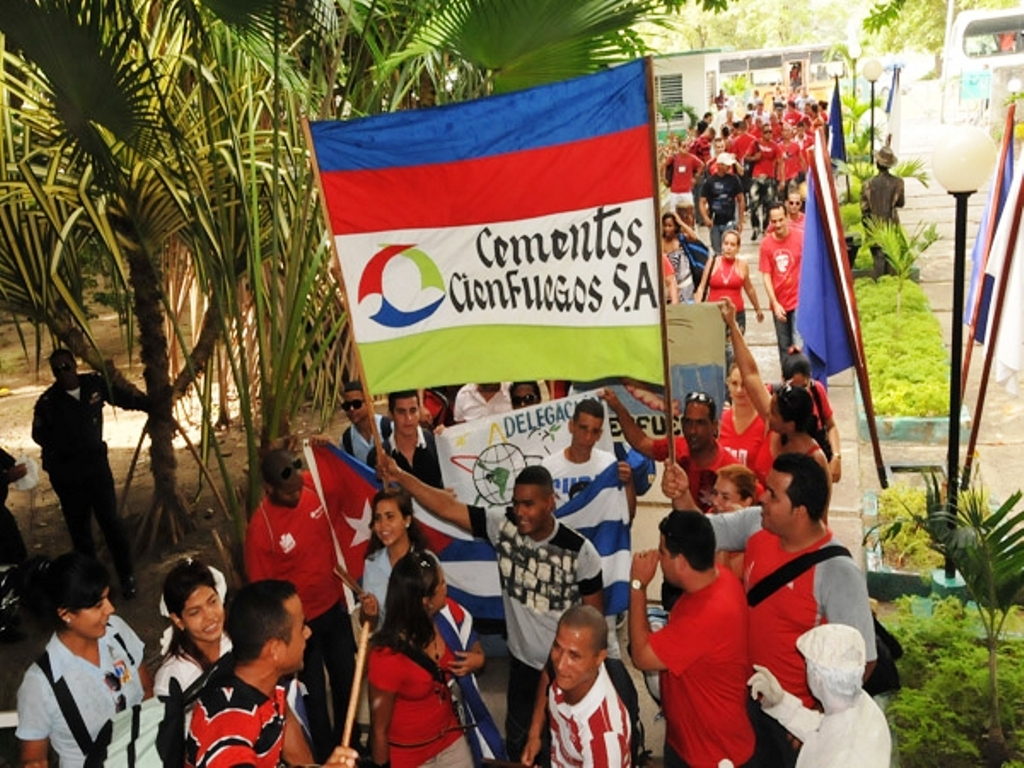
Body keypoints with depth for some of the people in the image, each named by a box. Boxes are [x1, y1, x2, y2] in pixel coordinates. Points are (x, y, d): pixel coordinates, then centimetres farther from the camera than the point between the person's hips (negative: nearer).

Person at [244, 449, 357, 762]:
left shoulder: (316, 484, -15)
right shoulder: (261, 528, -28)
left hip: (334, 605, 5)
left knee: (347, 680, 22)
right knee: (314, 695, 14)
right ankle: (327, 755, 39)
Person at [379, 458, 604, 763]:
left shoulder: (580, 551, -21)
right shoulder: (503, 526, -15)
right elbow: (448, 507, -19)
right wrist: (400, 476, -27)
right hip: (522, 663, 3)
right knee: (518, 744, 22)